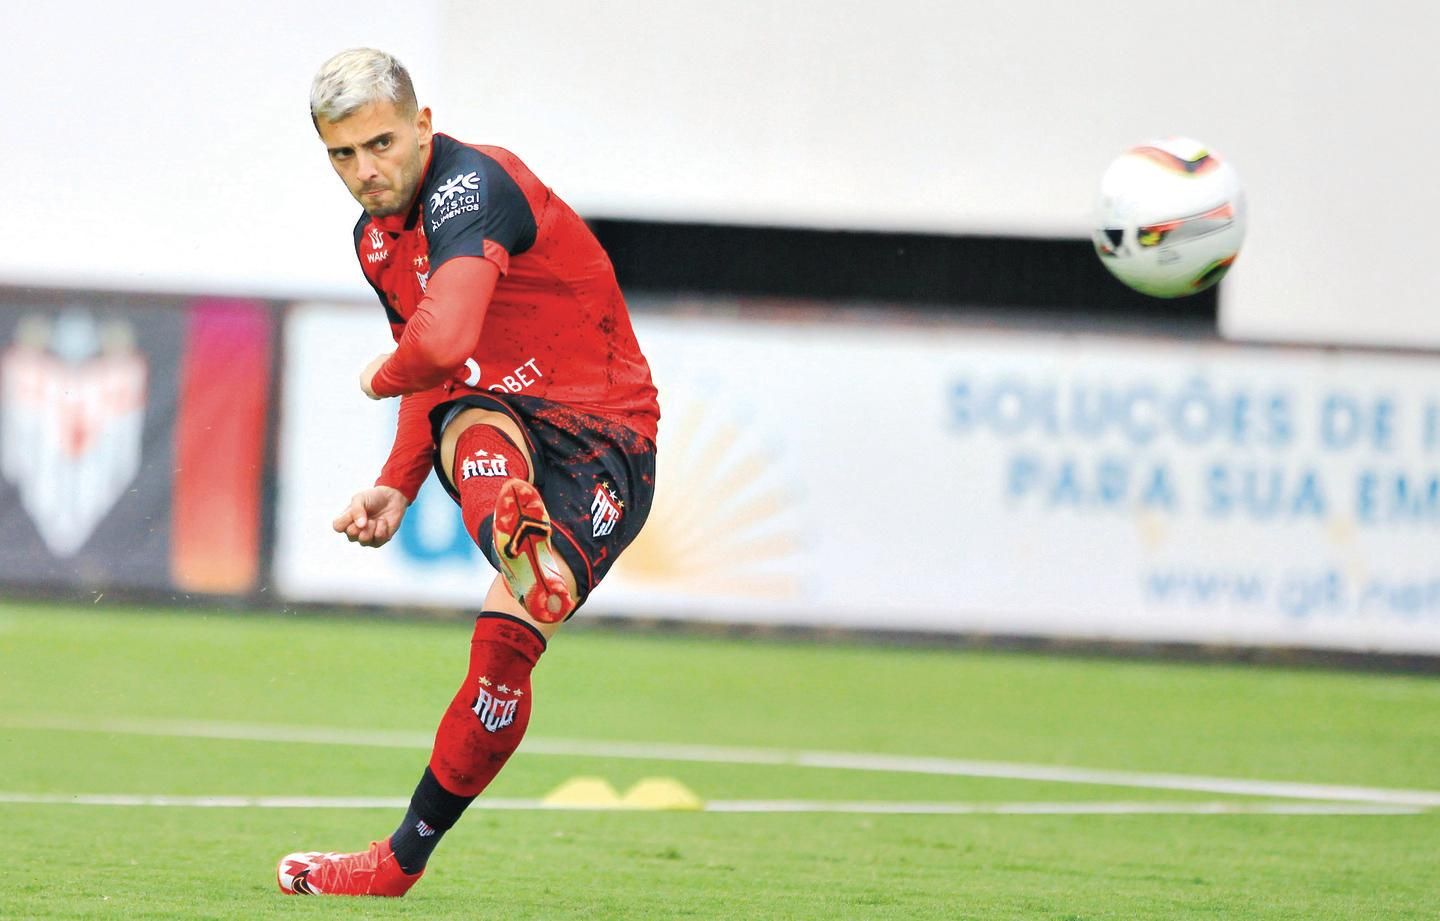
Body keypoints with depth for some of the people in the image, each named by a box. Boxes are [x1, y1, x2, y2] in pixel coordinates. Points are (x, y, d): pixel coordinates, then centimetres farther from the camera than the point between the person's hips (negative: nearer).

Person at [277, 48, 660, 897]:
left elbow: (440, 342, -36)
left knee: (504, 643, -21)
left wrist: (382, 377, -12)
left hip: (601, 436, -6)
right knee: (473, 430, -34)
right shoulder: (377, 237, 11)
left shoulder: (471, 188, -21)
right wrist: (398, 488, 10)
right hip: (498, 418, 7)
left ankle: (404, 858, -10)